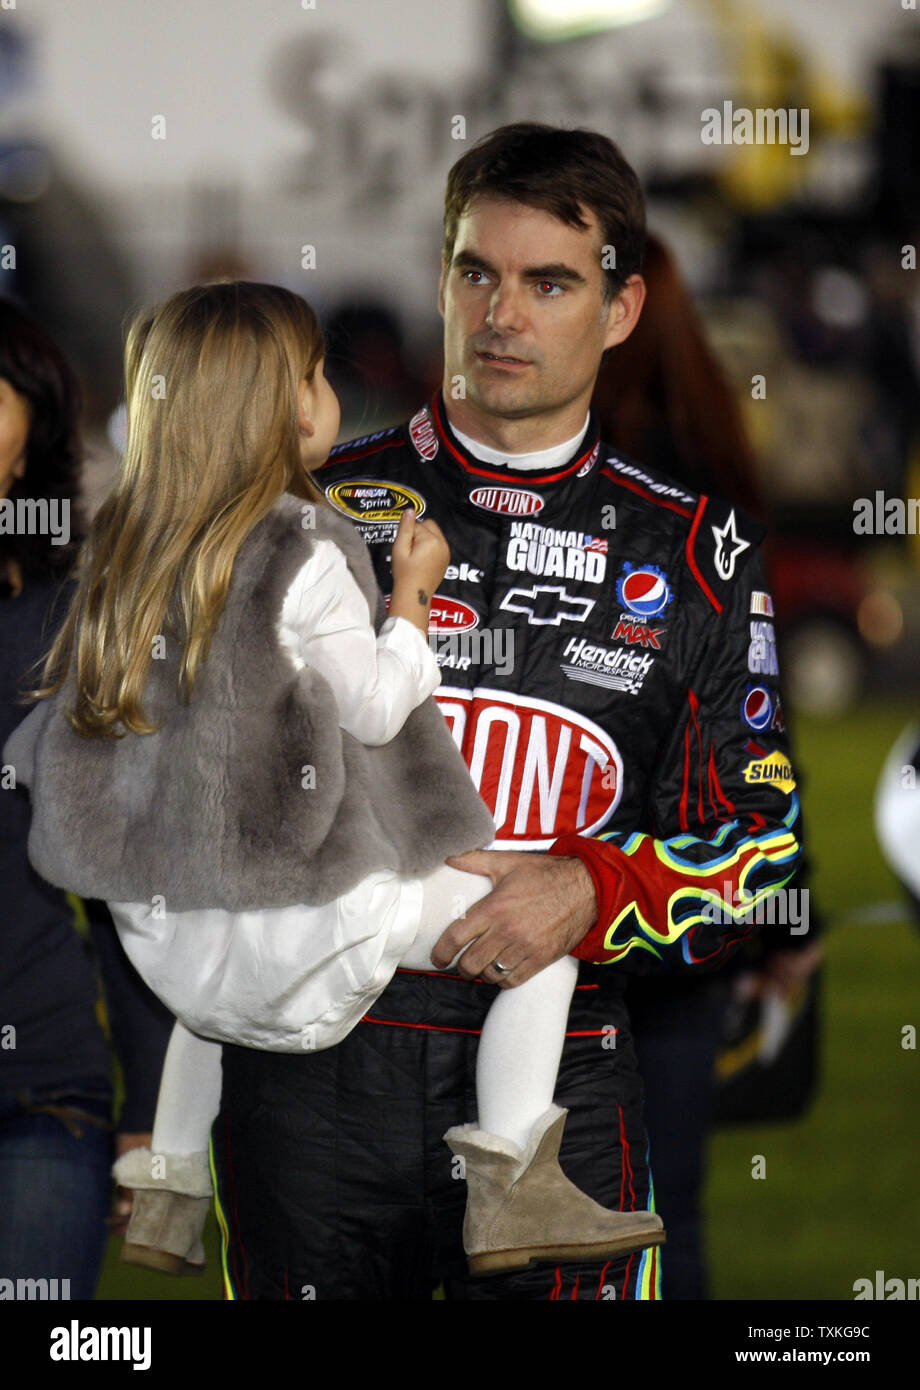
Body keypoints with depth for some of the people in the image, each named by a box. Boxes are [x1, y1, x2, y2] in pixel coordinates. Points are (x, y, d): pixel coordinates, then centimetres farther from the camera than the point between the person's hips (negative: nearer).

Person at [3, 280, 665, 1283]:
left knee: (223, 965, 42)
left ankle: (169, 1199, 41)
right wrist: (411, 593, 2)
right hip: (291, 897, -7)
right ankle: (510, 1188, 1)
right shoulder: (301, 558, -18)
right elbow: (376, 708, -11)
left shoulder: (129, 542, 2)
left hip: (154, 915, 7)